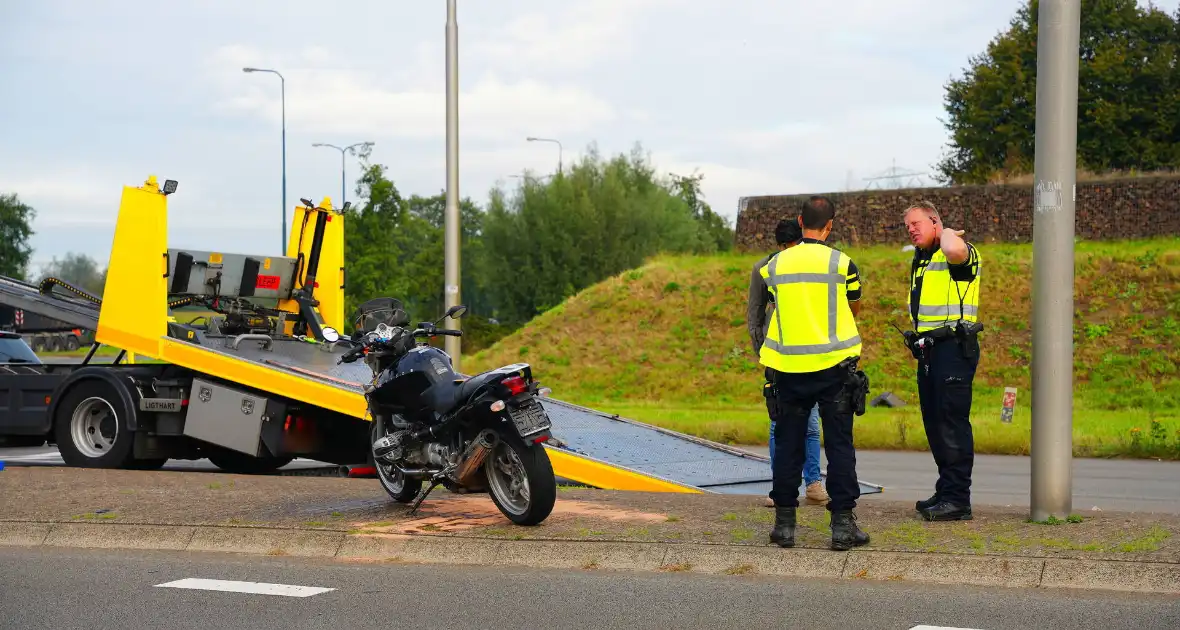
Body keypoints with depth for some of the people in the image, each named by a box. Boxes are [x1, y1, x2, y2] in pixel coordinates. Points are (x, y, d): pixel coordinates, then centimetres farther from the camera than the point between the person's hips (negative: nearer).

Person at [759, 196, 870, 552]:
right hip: (834, 366, -2)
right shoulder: (841, 263, -3)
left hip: (788, 368, 2)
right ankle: (843, 524, 1)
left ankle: (784, 524, 9)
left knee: (787, 445, 8)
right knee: (839, 445, 3)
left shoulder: (775, 265, 4)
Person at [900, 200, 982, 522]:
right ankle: (946, 492, 19)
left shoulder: (961, 253, -10)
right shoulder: (919, 261, 19)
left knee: (952, 422, -12)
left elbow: (954, 251, -37)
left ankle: (957, 499, -12)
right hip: (927, 350, 10)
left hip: (954, 348, -10)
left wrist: (947, 233, -16)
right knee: (934, 423, 11)